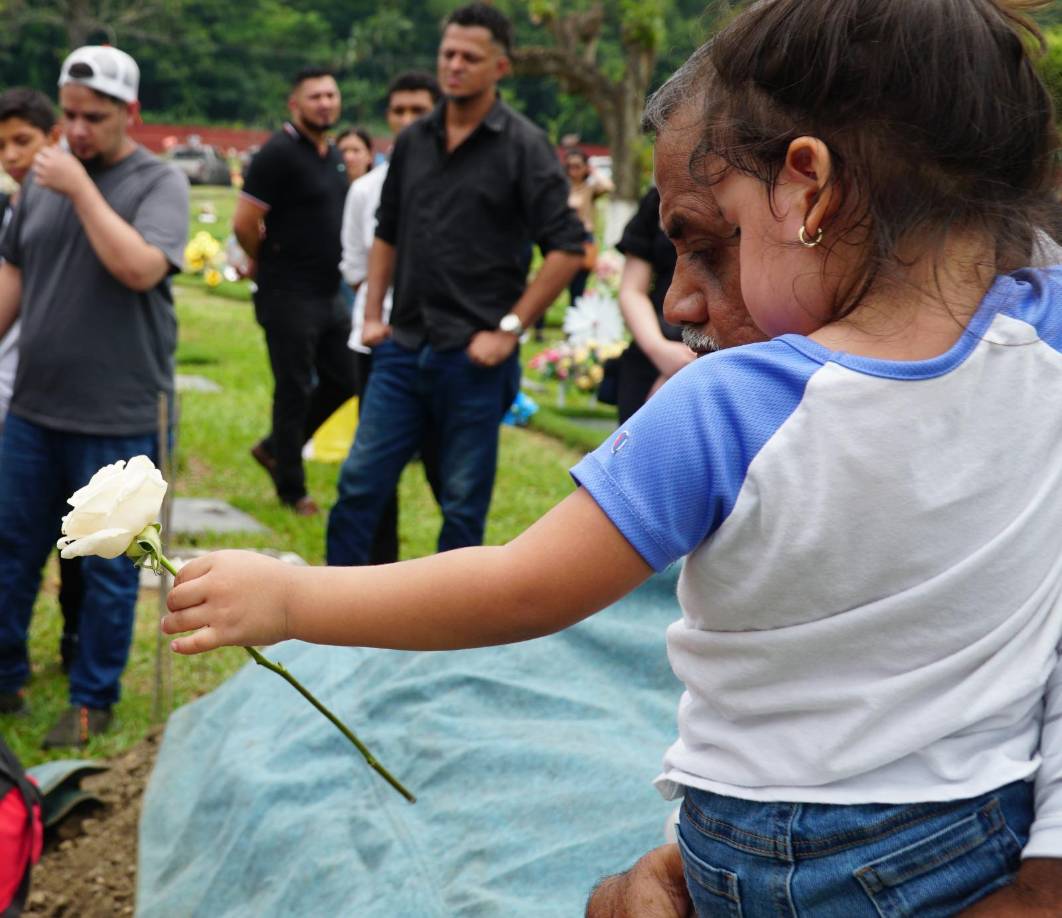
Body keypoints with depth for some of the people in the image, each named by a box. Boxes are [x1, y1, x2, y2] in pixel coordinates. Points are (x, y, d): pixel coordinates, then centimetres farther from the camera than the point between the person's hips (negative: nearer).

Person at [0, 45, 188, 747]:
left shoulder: (160, 182, -7)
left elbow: (140, 268, -23)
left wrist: (81, 190, -18)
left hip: (118, 418, -5)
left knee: (109, 569, 6)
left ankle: (93, 702, 19)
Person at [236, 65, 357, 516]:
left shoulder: (333, 155, 12)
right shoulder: (279, 153, -15)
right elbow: (244, 224, -18)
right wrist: (268, 264, -2)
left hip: (330, 293, 8)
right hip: (289, 295, -8)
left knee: (341, 381, 14)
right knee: (294, 390, 1)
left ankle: (275, 448, 31)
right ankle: (291, 490, 15)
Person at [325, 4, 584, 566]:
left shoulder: (522, 146, -6)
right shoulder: (413, 141, 9)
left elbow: (566, 248, -9)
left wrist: (509, 328, -12)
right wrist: (372, 315, 11)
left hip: (474, 356, -4)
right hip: (404, 348, 5)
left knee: (463, 503, 6)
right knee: (359, 481, 4)